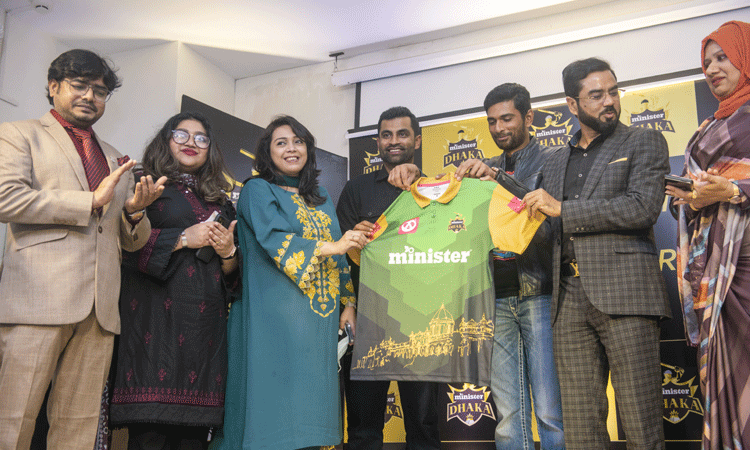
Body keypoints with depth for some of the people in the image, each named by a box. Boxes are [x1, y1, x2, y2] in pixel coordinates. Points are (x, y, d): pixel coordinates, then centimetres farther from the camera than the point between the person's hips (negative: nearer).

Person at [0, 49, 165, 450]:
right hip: (38, 301, -4)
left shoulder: (116, 160, 26)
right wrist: (91, 201, -6)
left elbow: (132, 241, 26)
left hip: (99, 308, 5)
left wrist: (136, 210, 3)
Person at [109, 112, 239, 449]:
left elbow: (233, 274, 24)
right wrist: (182, 238, -8)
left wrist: (228, 252, 2)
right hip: (159, 313, -4)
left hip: (207, 318, 4)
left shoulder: (220, 202, 23)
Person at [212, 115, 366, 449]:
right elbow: (272, 240, -13)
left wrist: (348, 303, 11)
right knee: (275, 403, -6)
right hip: (275, 317, -5)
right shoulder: (258, 191, 4)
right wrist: (331, 246, -19)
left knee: (309, 403, 4)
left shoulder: (321, 198, 22)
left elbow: (339, 256, 20)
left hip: (320, 317, 6)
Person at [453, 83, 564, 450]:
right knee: (507, 414, 4)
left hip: (538, 294, -3)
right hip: (497, 299, 4)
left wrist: (497, 179, -21)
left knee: (551, 411, -4)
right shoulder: (484, 168, 20)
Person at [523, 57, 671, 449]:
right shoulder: (555, 162, 24)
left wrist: (562, 209, -5)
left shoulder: (644, 143, 10)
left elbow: (643, 209, -7)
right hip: (569, 299, 4)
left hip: (624, 293, -4)